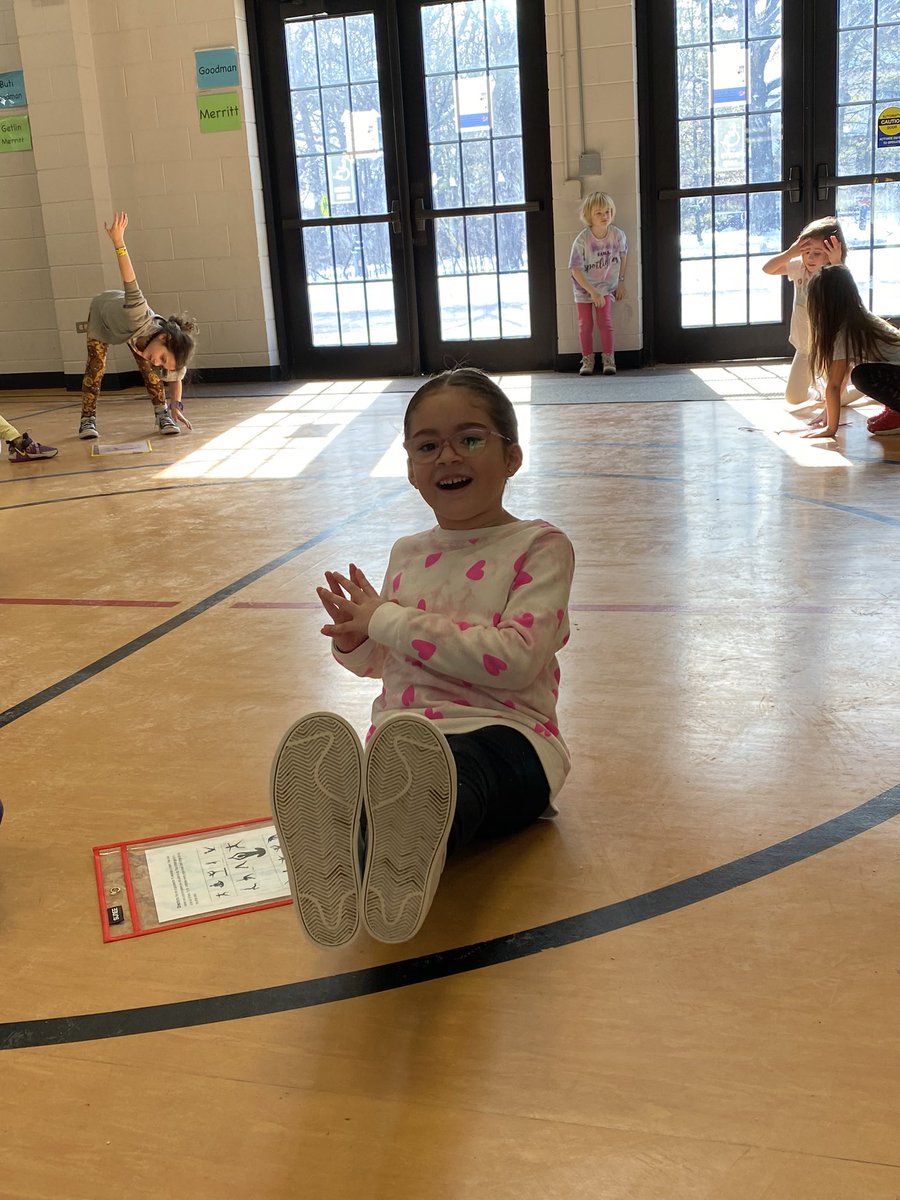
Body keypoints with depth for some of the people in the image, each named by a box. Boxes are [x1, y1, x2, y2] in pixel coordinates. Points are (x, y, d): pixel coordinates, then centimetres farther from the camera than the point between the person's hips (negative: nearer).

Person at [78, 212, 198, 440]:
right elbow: (129, 280, -56)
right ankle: (87, 419, 3)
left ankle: (162, 414, 6)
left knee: (148, 369, -9)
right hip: (102, 308, -3)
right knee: (96, 367, -7)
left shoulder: (165, 356, -33)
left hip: (128, 326, 3)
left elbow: (176, 378, -11)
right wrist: (118, 241, -62)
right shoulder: (139, 315, -50)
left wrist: (177, 405, -21)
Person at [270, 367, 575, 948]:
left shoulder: (540, 547, 3)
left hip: (503, 738, -4)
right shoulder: (408, 553, 20)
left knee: (451, 764, -43)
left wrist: (390, 620, -9)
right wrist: (355, 637, 7)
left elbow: (516, 659, -14)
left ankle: (405, 859, -73)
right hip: (403, 736, 4)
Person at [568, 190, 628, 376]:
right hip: (584, 288, -1)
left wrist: (621, 281, 6)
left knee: (605, 321, -9)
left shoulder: (617, 234, -14)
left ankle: (608, 359, -1)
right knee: (585, 325, 2)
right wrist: (592, 292, -24)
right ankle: (587, 360, 14)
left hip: (606, 286, 1)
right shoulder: (582, 240, -23)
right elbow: (576, 270, -21)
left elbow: (623, 256, 6)